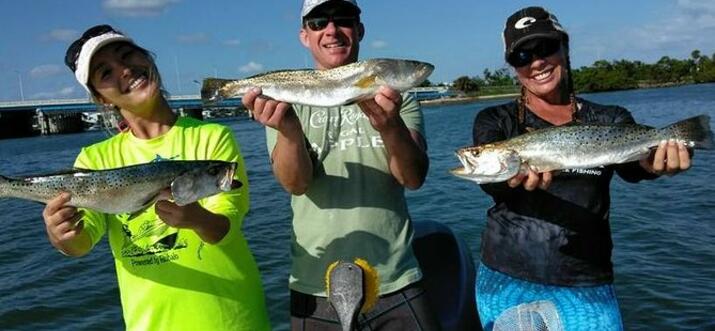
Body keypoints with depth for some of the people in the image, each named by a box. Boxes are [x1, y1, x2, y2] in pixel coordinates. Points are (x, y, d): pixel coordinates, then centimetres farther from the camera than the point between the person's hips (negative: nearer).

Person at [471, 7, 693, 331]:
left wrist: (653, 161, -38)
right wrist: (514, 178, -40)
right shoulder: (495, 121, 0)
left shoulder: (610, 121, 2)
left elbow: (629, 165, -16)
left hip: (586, 288, 1)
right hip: (505, 282, 0)